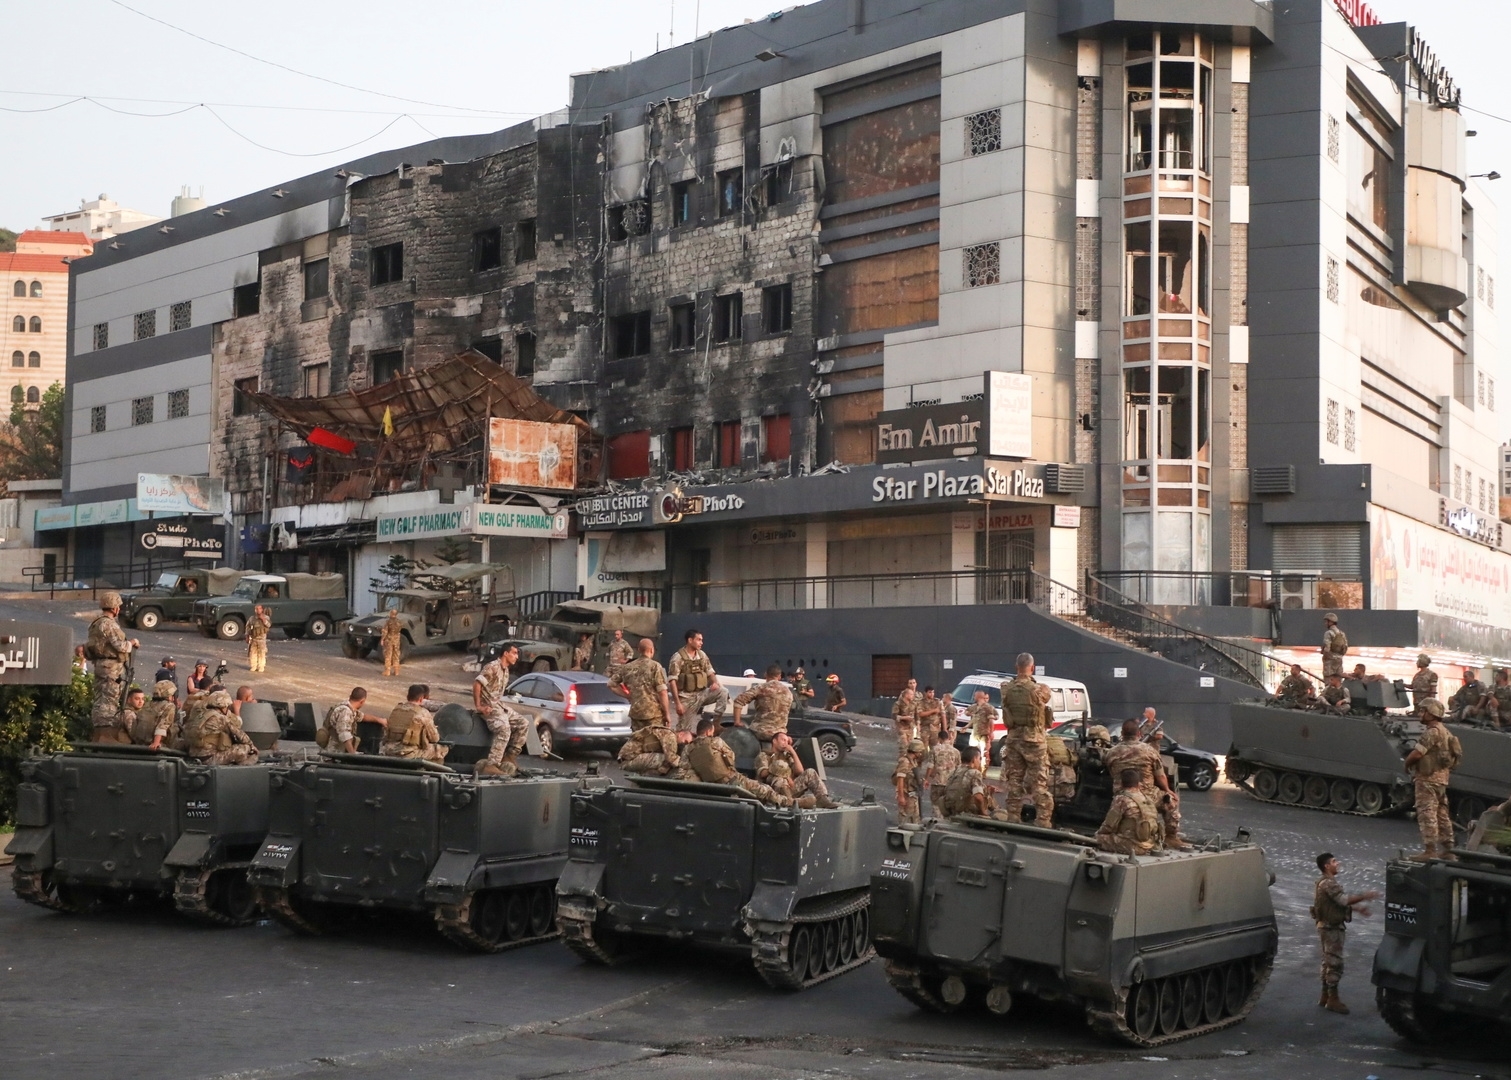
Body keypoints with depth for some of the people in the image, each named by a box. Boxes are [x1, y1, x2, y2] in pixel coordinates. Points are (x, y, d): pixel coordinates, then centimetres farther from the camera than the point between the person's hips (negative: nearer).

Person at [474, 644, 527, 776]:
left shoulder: (506, 671, 16)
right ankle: (491, 766, -34)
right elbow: (477, 683, -21)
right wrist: (478, 706, -19)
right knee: (504, 729, -28)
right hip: (489, 706, -10)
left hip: (499, 704, 10)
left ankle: (511, 755, 9)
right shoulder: (493, 667, -14)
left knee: (522, 722, 3)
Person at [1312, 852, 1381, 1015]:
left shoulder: (1327, 882, 14)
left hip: (1328, 926, 11)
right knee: (1335, 963, -7)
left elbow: (1339, 902, 20)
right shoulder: (1328, 884, -20)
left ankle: (1325, 997, 21)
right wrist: (1365, 896, -23)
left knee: (1328, 962, 15)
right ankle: (1332, 1000, -3)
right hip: (1331, 928, -11)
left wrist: (1358, 908, 13)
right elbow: (1344, 900, -30)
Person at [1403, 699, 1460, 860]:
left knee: (1427, 814, -9)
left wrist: (1407, 764, -1)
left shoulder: (1432, 732, -17)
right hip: (1442, 778, 10)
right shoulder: (1444, 732, 16)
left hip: (1428, 778, -10)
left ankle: (1430, 850, -11)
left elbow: (1416, 754, -22)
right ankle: (1447, 850, 17)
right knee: (1442, 815, 13)